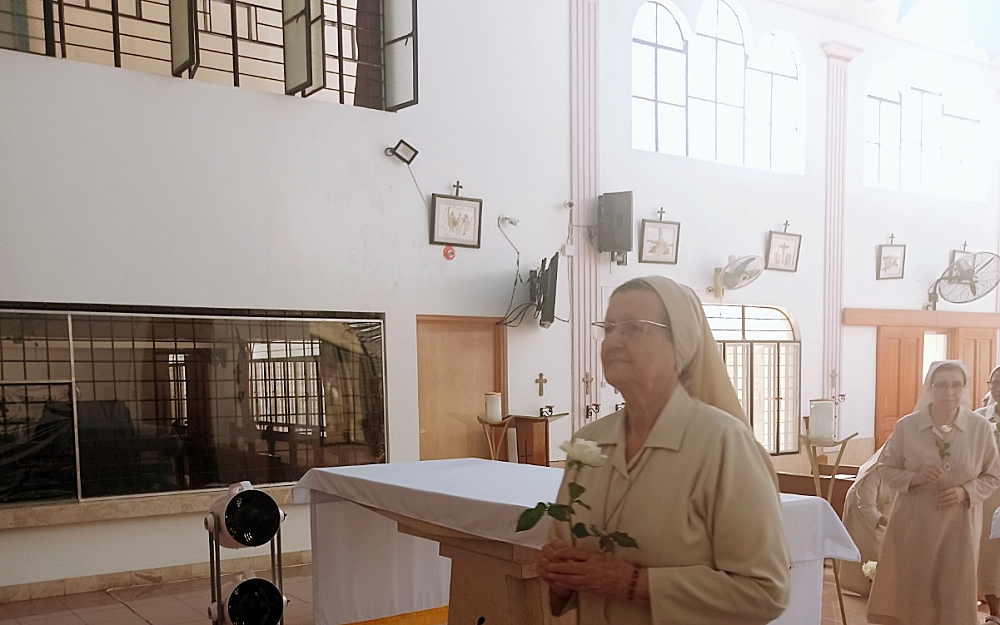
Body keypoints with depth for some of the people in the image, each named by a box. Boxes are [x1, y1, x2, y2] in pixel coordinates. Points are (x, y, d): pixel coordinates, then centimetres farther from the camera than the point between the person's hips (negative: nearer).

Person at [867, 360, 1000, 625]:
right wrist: (914, 478, -16)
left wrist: (966, 492, -13)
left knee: (956, 591, 7)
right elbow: (886, 468, 3)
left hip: (959, 523, 0)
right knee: (911, 589, 7)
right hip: (914, 521, 0)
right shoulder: (906, 426, -5)